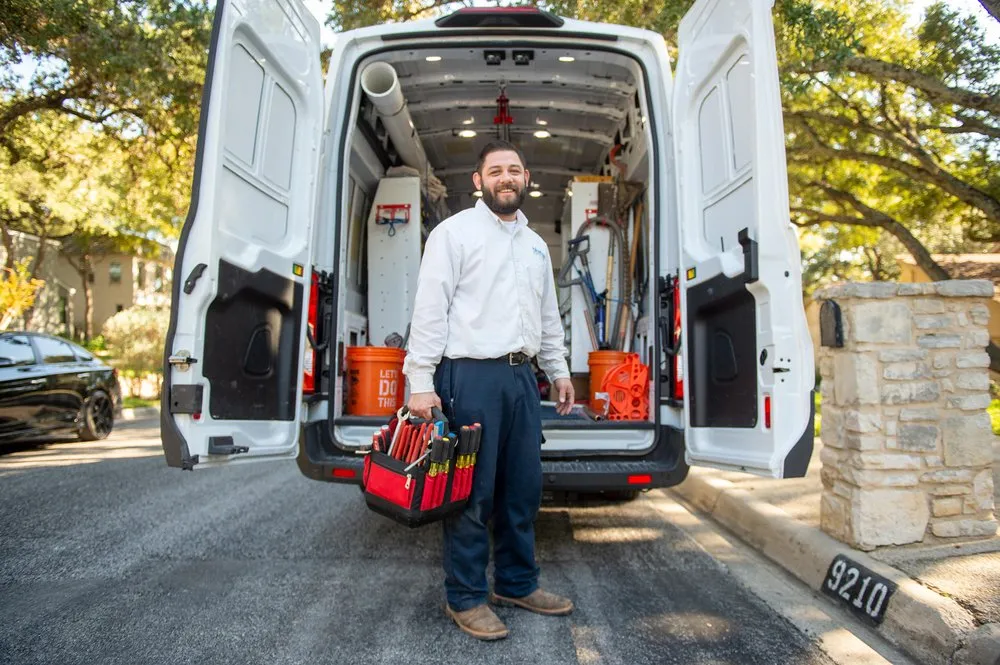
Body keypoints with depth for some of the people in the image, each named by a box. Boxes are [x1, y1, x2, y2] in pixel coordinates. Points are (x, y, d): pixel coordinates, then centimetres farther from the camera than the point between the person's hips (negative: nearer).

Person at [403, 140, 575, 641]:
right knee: (471, 493, 0)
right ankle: (466, 598, 16)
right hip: (471, 375, -6)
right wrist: (421, 382, -15)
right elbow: (430, 309, -9)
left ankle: (517, 584, 30)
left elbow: (548, 315, 25)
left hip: (522, 375, 7)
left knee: (524, 488, 13)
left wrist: (558, 369, 21)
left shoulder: (535, 244, 19)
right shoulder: (455, 232, -2)